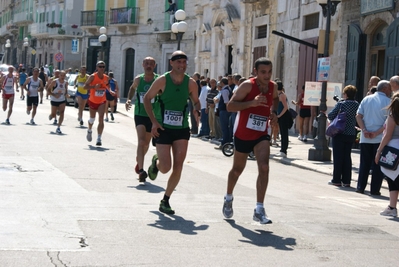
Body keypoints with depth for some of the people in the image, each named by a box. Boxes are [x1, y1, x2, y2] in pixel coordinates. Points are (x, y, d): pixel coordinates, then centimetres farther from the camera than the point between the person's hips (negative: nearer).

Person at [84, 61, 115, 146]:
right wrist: (94, 86, -33)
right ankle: (89, 131, 50)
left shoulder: (106, 78, -3)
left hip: (102, 102, 1)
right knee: (92, 118, 17)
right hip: (93, 101, -1)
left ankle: (99, 138, -16)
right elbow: (85, 86, -17)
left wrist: (110, 91, -1)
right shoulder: (93, 77, -15)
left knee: (101, 119, -15)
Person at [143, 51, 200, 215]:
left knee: (178, 167, -5)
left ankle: (165, 200, 11)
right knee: (165, 167, -9)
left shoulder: (191, 83, -1)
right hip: (163, 129, -3)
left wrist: (196, 110, -12)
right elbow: (147, 98, 0)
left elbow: (196, 102, 13)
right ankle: (156, 162, 30)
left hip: (182, 129, 3)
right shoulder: (162, 80, -9)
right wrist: (154, 122, -9)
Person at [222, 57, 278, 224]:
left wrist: (273, 113, 3)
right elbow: (230, 106, -21)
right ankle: (228, 198, 44)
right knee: (237, 169, 15)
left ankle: (259, 210, -15)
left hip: (262, 135, 3)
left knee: (264, 168, -18)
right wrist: (252, 102, -33)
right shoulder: (248, 85, -17)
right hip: (243, 134, -3)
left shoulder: (273, 86, -1)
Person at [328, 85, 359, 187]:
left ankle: (336, 180, 5)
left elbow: (330, 116, -11)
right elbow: (357, 118, 10)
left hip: (339, 133, -4)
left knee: (338, 157, 3)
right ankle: (346, 180, 11)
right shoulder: (357, 105, 1)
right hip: (351, 134, 4)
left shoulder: (341, 104, -12)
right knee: (347, 156, 11)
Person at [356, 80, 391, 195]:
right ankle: (374, 189, 4)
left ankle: (360, 187, 11)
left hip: (365, 138, 4)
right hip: (380, 139, -4)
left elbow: (358, 116, 1)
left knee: (364, 164, 11)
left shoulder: (366, 99, 7)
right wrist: (377, 132, -15)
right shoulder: (388, 102, -5)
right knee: (378, 164, 4)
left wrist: (364, 130, -6)